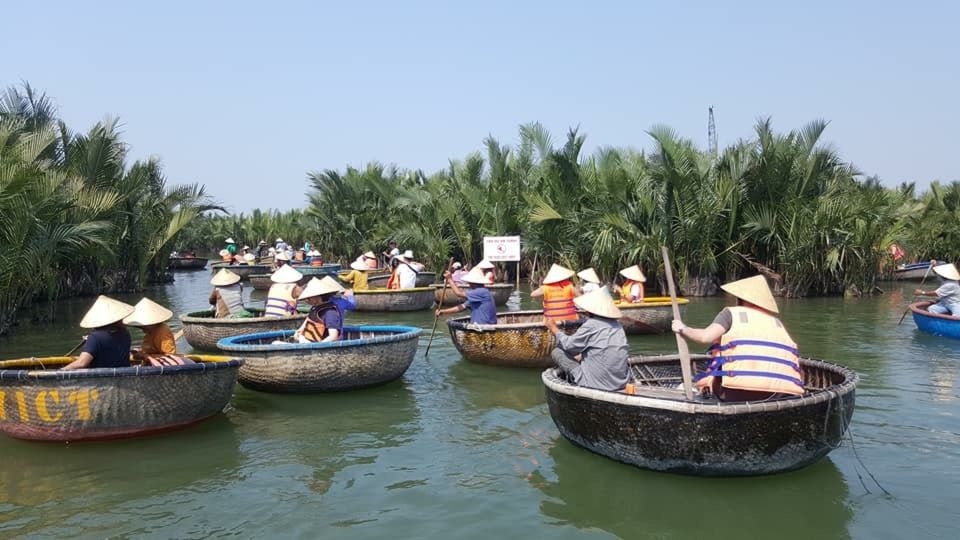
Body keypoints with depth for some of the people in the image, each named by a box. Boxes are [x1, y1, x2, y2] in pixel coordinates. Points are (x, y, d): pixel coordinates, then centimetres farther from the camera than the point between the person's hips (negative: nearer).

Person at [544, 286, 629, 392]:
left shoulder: (591, 325, -14)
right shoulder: (617, 324, 7)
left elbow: (569, 346, -4)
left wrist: (554, 328, 14)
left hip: (597, 384, -8)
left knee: (557, 352, 3)